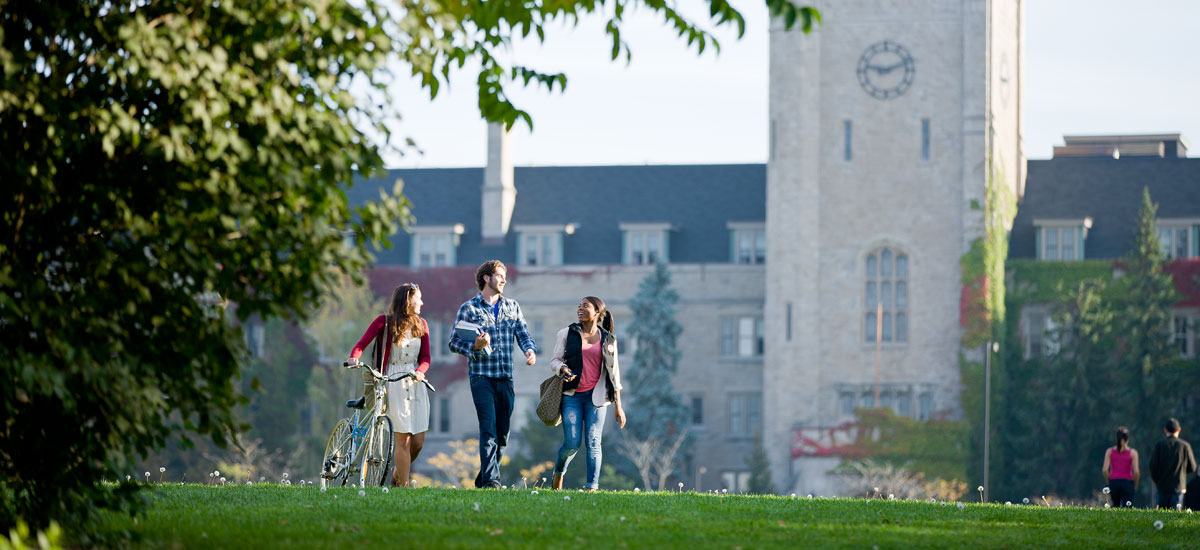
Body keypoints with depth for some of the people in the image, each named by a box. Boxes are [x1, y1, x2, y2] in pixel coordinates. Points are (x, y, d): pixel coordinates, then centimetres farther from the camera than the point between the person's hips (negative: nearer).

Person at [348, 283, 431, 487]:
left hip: (416, 383, 4)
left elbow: (425, 357, 7)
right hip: (394, 383, -4)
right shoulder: (385, 322, -1)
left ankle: (399, 473, 29)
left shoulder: (421, 325, 12)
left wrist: (420, 371, -15)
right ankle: (404, 487, -3)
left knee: (418, 441, 0)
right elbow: (362, 344, -8)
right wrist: (354, 358, -30)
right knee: (403, 439, -10)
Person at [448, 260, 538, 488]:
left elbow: (523, 334, 12)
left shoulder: (512, 307, 15)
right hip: (481, 376, -5)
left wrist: (530, 350, -10)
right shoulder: (469, 308, 2)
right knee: (489, 431, -16)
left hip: (505, 378, 5)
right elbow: (454, 342, 1)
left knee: (502, 434, 6)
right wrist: (475, 346, -18)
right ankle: (491, 480, -20)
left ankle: (483, 480, 17)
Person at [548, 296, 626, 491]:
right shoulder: (567, 334, 8)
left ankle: (592, 487, -10)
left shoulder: (608, 340, 10)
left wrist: (618, 406, 7)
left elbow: (614, 373, 11)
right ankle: (558, 473, 20)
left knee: (593, 442, -10)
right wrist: (563, 369, -16)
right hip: (572, 395, -1)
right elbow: (555, 361, 9)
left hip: (596, 396, 1)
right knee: (572, 443, -9)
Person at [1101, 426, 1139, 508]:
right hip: (1127, 482, -2)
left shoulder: (1110, 451, 2)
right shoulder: (1132, 452, -4)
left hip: (1114, 482, 2)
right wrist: (1135, 485, 5)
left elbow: (1105, 470, -5)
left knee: (1116, 506, 23)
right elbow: (1136, 471, -10)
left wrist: (1109, 482, 9)